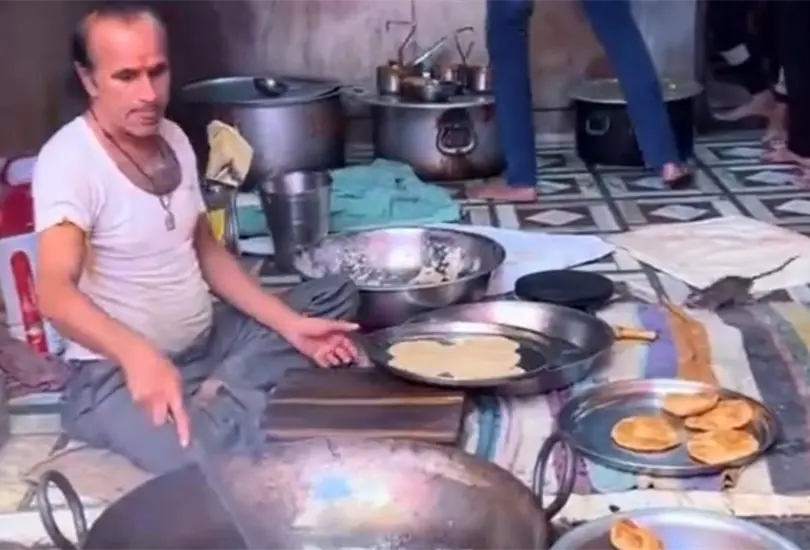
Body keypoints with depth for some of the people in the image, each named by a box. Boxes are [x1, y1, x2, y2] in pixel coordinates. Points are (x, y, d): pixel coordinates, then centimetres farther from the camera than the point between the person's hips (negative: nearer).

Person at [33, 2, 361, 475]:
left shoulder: (174, 138, 6)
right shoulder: (68, 159, -19)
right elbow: (54, 291, -33)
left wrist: (289, 324, 0)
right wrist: (138, 352, -52)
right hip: (118, 374, -9)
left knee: (337, 296, 4)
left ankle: (218, 397, -11)